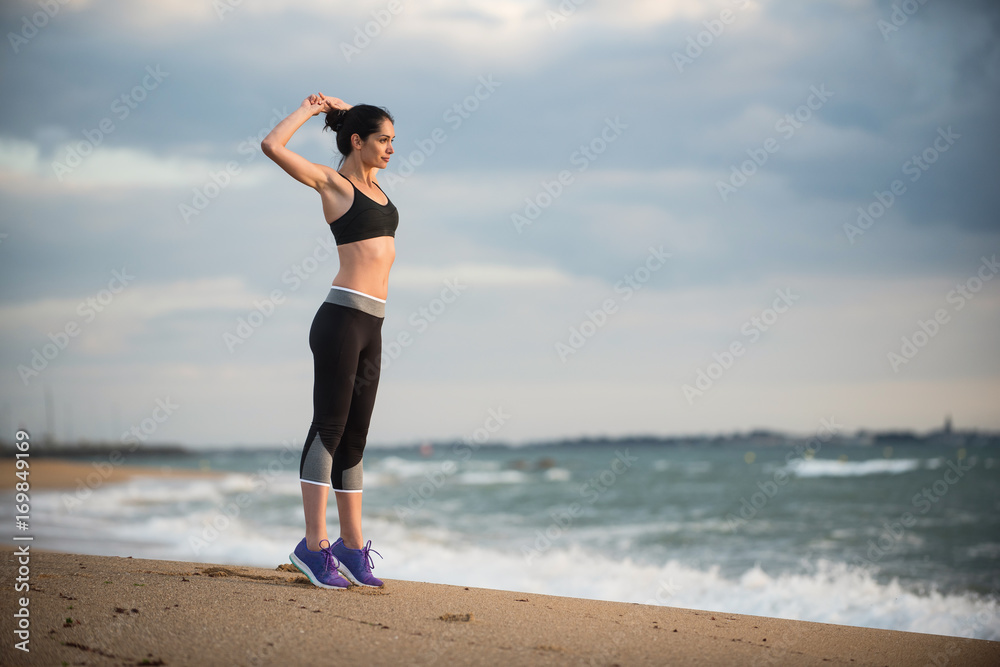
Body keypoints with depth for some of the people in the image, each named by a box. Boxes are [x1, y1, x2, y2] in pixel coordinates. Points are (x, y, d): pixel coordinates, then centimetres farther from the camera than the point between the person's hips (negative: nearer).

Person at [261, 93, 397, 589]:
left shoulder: (371, 181, 18)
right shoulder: (331, 181, -3)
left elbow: (376, 131, 39)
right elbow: (272, 146, -16)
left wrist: (342, 107, 24)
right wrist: (310, 109, -3)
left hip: (369, 328, 8)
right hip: (342, 319, -8)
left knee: (354, 438, 9)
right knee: (328, 430, -8)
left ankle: (352, 547, 13)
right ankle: (315, 545, -8)